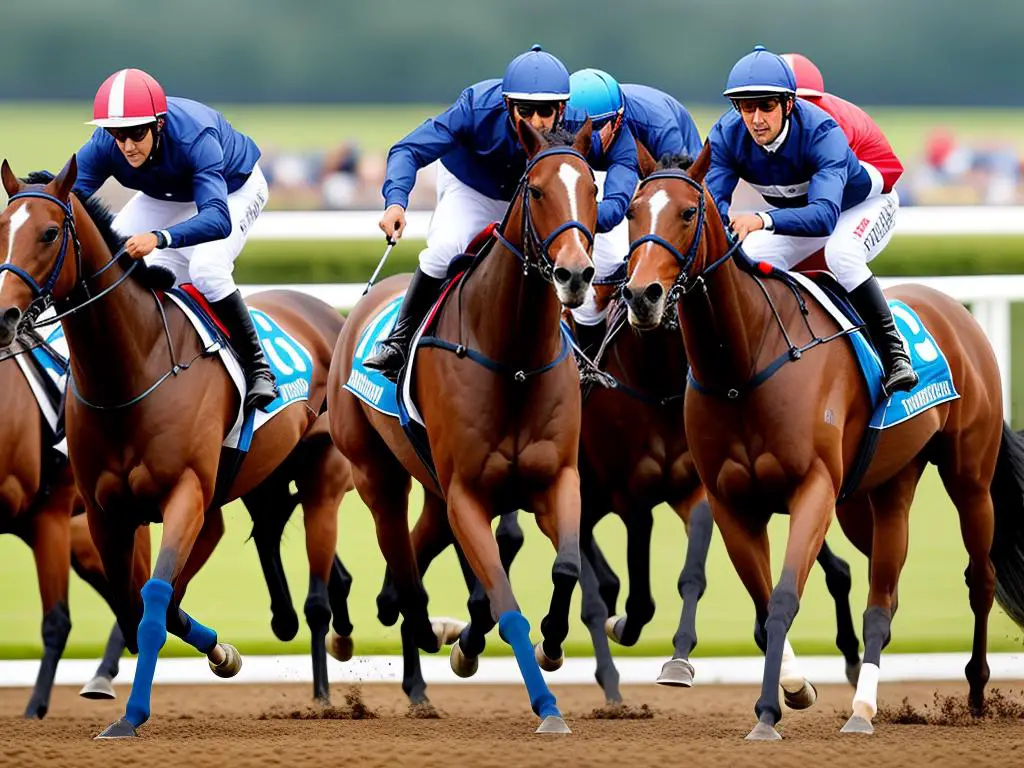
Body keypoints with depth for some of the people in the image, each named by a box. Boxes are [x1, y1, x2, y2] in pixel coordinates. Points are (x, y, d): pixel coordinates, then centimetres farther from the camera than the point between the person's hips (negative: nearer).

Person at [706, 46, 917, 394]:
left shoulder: (822, 133, -40)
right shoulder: (727, 135, -25)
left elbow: (823, 215, -53)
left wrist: (764, 220, -68)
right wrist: (724, 218, -56)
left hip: (865, 205, -5)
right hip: (796, 214, 5)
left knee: (840, 254, -35)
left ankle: (892, 348, -21)